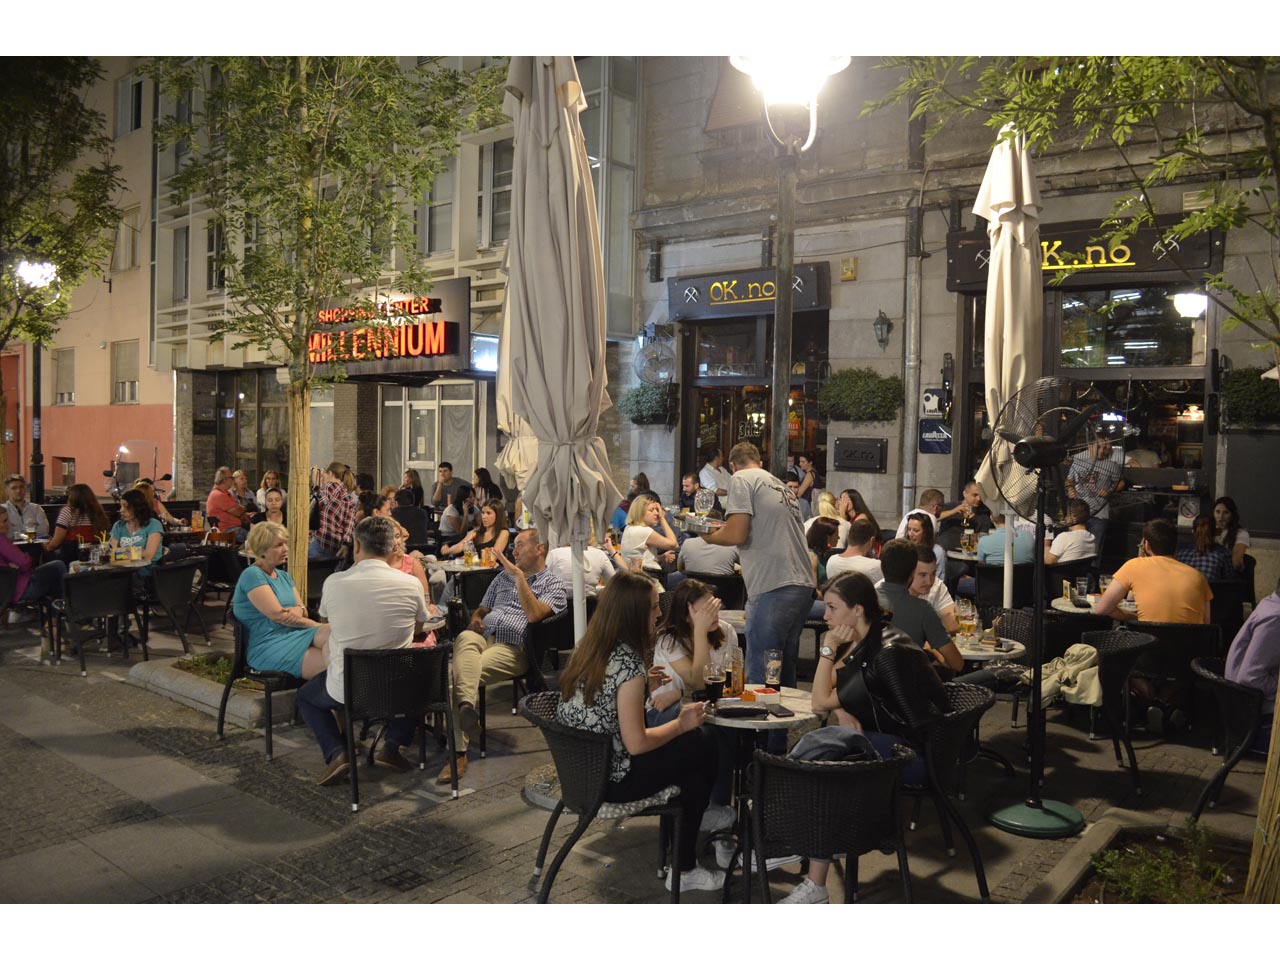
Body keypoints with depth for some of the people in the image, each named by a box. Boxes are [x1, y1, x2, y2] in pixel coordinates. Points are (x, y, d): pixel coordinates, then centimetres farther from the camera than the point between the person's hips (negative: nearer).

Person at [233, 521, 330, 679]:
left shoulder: (284, 575, 22)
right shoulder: (252, 575, -5)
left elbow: (303, 609, 15)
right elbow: (277, 614, -11)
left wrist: (297, 611, -10)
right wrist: (315, 624, -4)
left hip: (294, 636, 7)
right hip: (268, 646, -7)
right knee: (329, 663, -32)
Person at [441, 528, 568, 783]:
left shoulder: (554, 585, 10)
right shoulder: (504, 576, 32)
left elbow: (534, 615, -9)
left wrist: (519, 576, -11)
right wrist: (475, 619, 9)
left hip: (513, 647, -5)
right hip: (483, 636, 5)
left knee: (457, 673, -31)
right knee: (465, 638, -36)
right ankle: (467, 705, -54)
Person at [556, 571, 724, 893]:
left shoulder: (588, 647, 2)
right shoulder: (628, 663, -23)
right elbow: (636, 743, -21)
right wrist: (680, 724, -7)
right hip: (608, 779, -8)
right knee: (703, 743, 4)